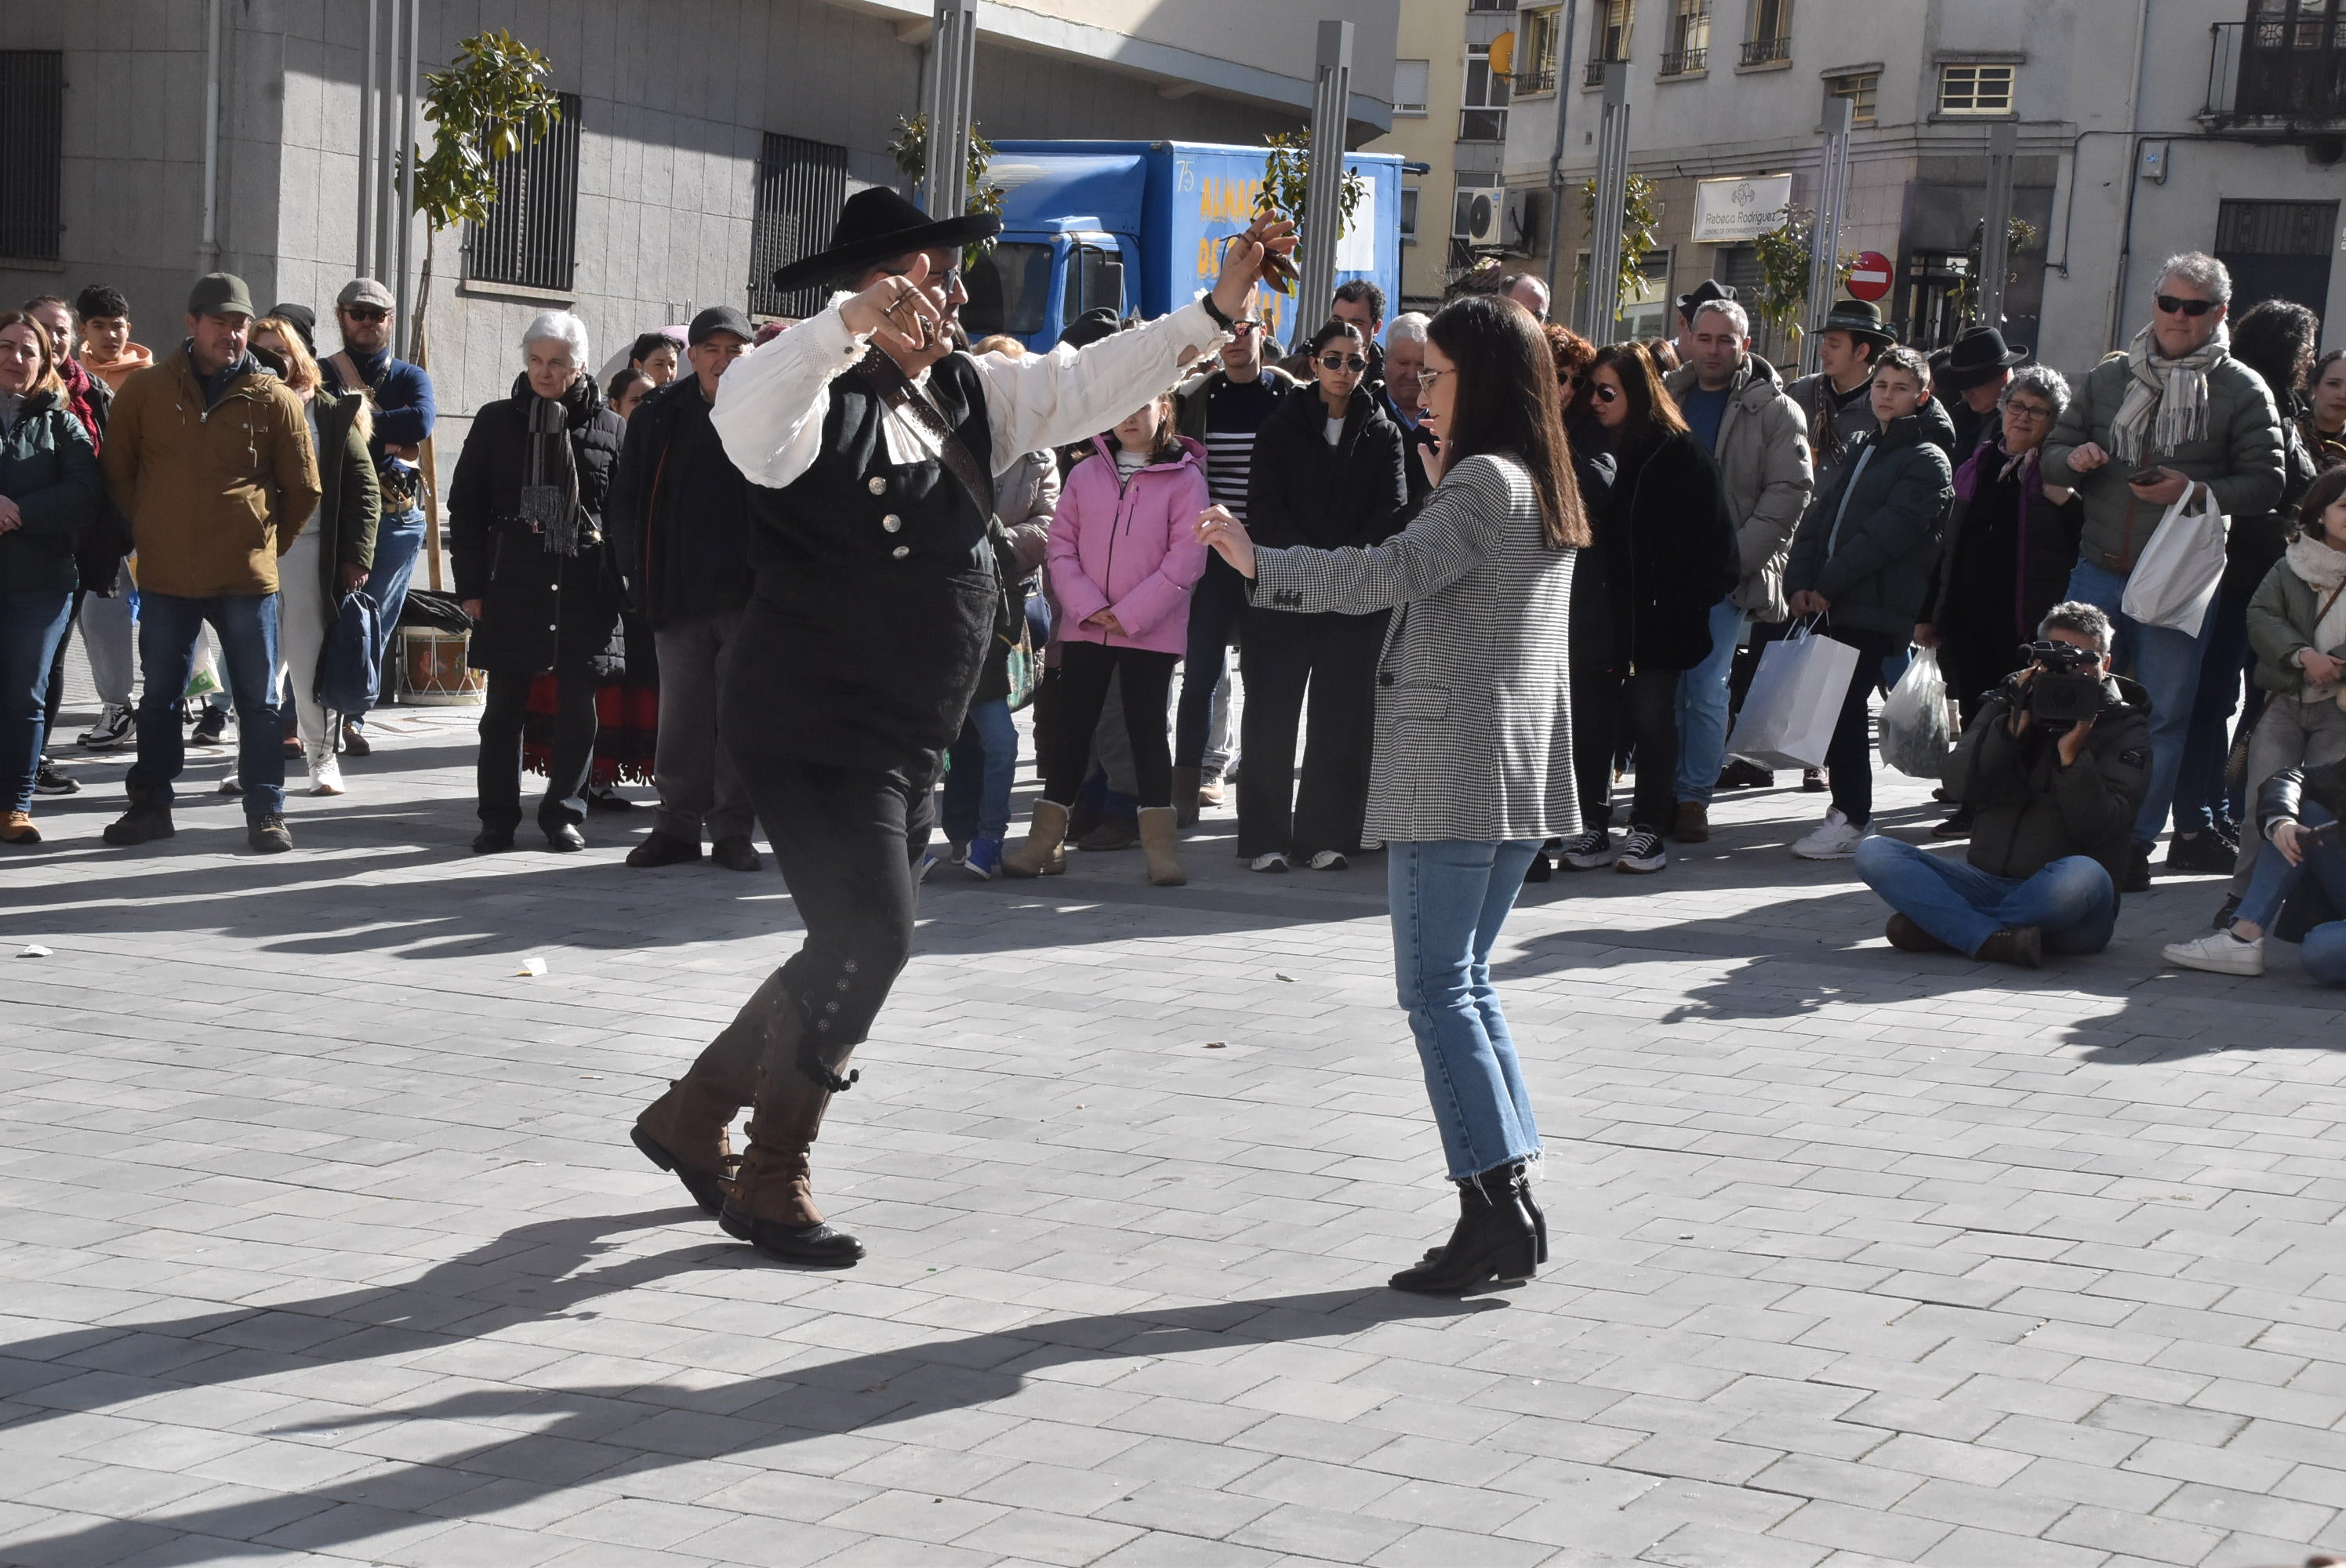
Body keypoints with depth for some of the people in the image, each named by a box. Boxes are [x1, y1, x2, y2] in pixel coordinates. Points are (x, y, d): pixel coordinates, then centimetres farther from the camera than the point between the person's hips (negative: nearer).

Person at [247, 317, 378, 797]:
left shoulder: (331, 413, 5)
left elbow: (364, 490, 4)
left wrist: (356, 556, -3)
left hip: (310, 552, -1)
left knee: (310, 661, 1)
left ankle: (322, 758, 12)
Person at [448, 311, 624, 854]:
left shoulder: (609, 428, 5)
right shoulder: (497, 421, 8)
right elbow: (465, 506, 8)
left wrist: (620, 586, -2)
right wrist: (471, 585, 1)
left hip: (584, 589, 0)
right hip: (510, 585, 0)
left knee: (578, 706, 3)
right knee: (504, 706, 3)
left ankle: (564, 813, 15)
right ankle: (498, 818, 11)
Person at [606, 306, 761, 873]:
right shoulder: (660, 415, 6)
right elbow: (625, 499, 9)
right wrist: (635, 574, 1)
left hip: (748, 593, -2)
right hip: (679, 593, 2)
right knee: (681, 714, 7)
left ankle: (733, 830, 12)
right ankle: (678, 825, 16)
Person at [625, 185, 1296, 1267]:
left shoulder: (968, 393, 11)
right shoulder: (826, 399, -14)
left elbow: (1090, 387, 12)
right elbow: (746, 412, -36)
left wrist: (1220, 306, 5)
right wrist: (854, 321, -47)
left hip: (903, 738, 9)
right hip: (812, 724, -9)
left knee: (857, 949, 15)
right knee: (866, 941, -12)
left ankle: (694, 1117, 30)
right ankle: (773, 1179, 3)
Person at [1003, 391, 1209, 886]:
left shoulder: (1185, 478, -3)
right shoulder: (1085, 475, 7)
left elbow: (1186, 557, -9)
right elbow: (1061, 545, 5)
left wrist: (1128, 614, -14)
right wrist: (1087, 606, -10)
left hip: (1150, 630, -3)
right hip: (1084, 626, 3)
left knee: (1147, 728, 1)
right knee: (1069, 727, 5)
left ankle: (1159, 844, 5)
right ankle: (1044, 840, 10)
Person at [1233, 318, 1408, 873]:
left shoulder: (1381, 433, 10)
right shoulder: (1282, 427, 7)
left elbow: (1392, 509, -1)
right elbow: (1265, 506, -2)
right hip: (1282, 592, -1)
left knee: (1341, 721, 1)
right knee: (1271, 717, -2)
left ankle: (1327, 835, 7)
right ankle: (1266, 839, 2)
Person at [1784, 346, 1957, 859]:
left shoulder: (1928, 461, -2)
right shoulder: (1861, 451, 23)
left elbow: (1888, 533, -13)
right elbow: (1817, 516, 14)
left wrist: (1827, 583, -15)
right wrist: (1801, 581, -2)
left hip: (1878, 608, -7)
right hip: (1838, 604, 7)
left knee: (1843, 706, -13)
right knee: (1840, 705, 7)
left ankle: (1850, 820, -8)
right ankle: (1850, 808, 20)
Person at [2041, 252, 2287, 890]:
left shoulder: (2242, 391, 0)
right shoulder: (2109, 377, 10)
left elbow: (2266, 484, -4)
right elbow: (2054, 455, 15)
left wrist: (2196, 492, -20)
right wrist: (2074, 459, -9)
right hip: (2099, 573, 3)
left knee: (2162, 716, 2)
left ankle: (2136, 842, 11)